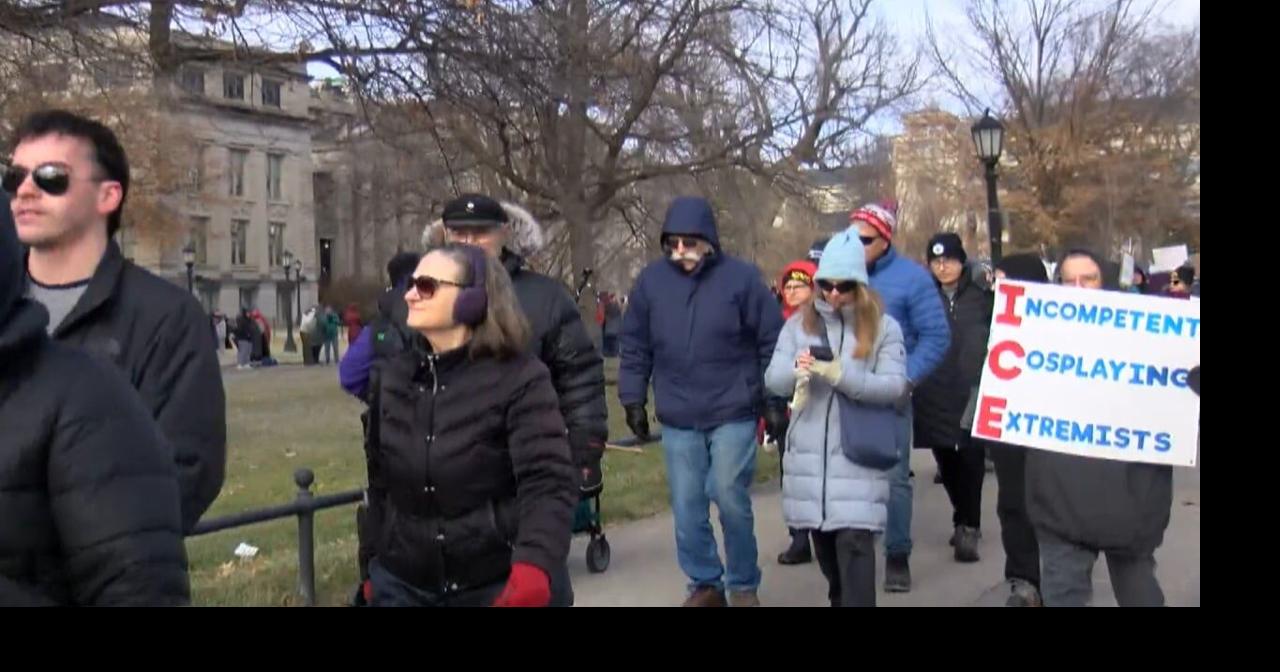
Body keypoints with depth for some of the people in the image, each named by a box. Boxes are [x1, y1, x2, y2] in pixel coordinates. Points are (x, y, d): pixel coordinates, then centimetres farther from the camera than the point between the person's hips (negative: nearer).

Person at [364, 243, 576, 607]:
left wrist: (534, 565, -35)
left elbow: (547, 483, -19)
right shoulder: (392, 375, 3)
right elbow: (378, 476, 12)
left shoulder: (518, 377, -12)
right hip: (402, 583, 4)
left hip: (494, 586, -4)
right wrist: (374, 565, 15)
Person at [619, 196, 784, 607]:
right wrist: (633, 400, 7)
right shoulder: (651, 280, 1)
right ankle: (704, 584, 23)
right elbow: (635, 347, 9)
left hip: (733, 415, -3)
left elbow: (772, 342, -1)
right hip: (677, 420, 3)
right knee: (687, 508, 7)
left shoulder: (740, 277, -5)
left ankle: (744, 585, 18)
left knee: (730, 500, -2)